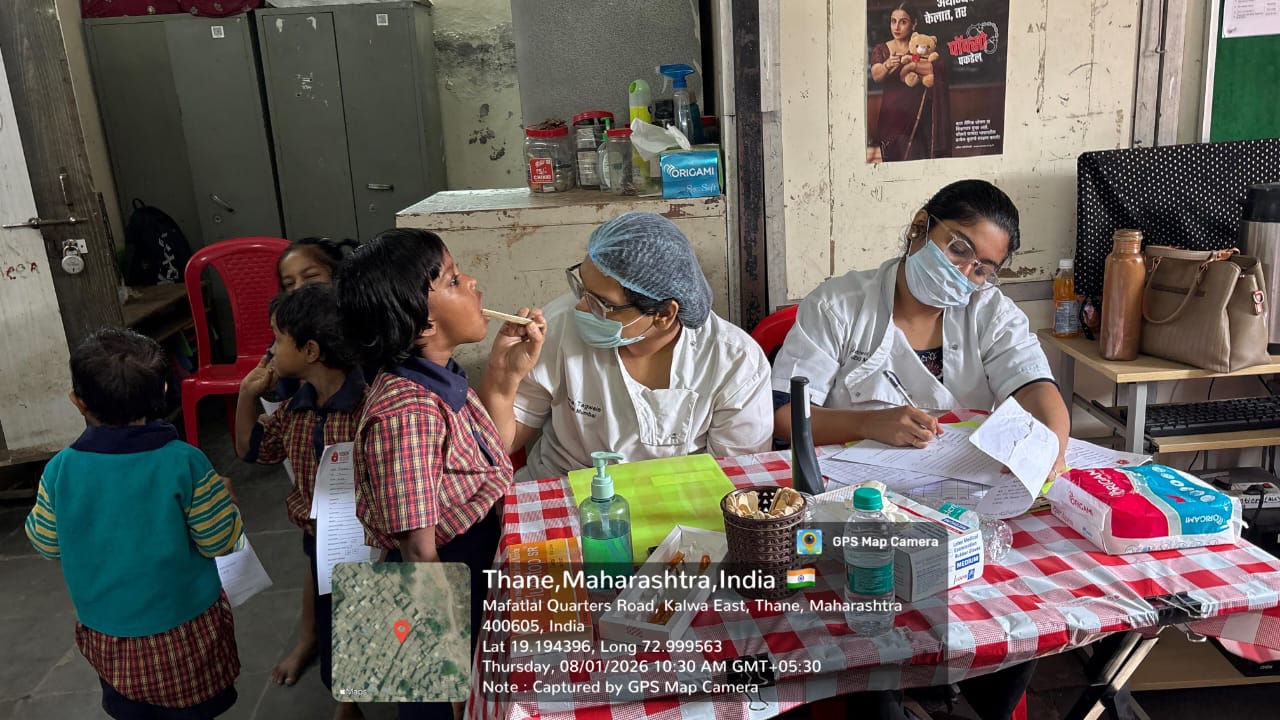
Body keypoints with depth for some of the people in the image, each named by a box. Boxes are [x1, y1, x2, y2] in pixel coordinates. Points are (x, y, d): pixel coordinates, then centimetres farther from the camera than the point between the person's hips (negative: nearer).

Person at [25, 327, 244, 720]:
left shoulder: (60, 470, -14)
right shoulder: (185, 462, -21)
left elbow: (46, 544, 1)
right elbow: (220, 541, -14)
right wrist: (221, 496, 4)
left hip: (107, 634, 3)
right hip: (184, 630, -2)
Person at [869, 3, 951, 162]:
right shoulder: (881, 49, 10)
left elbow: (940, 67, -10)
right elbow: (876, 76, -10)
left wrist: (913, 64, -19)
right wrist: (888, 64, -29)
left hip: (918, 115, -1)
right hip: (891, 115, 1)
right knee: (893, 164, -3)